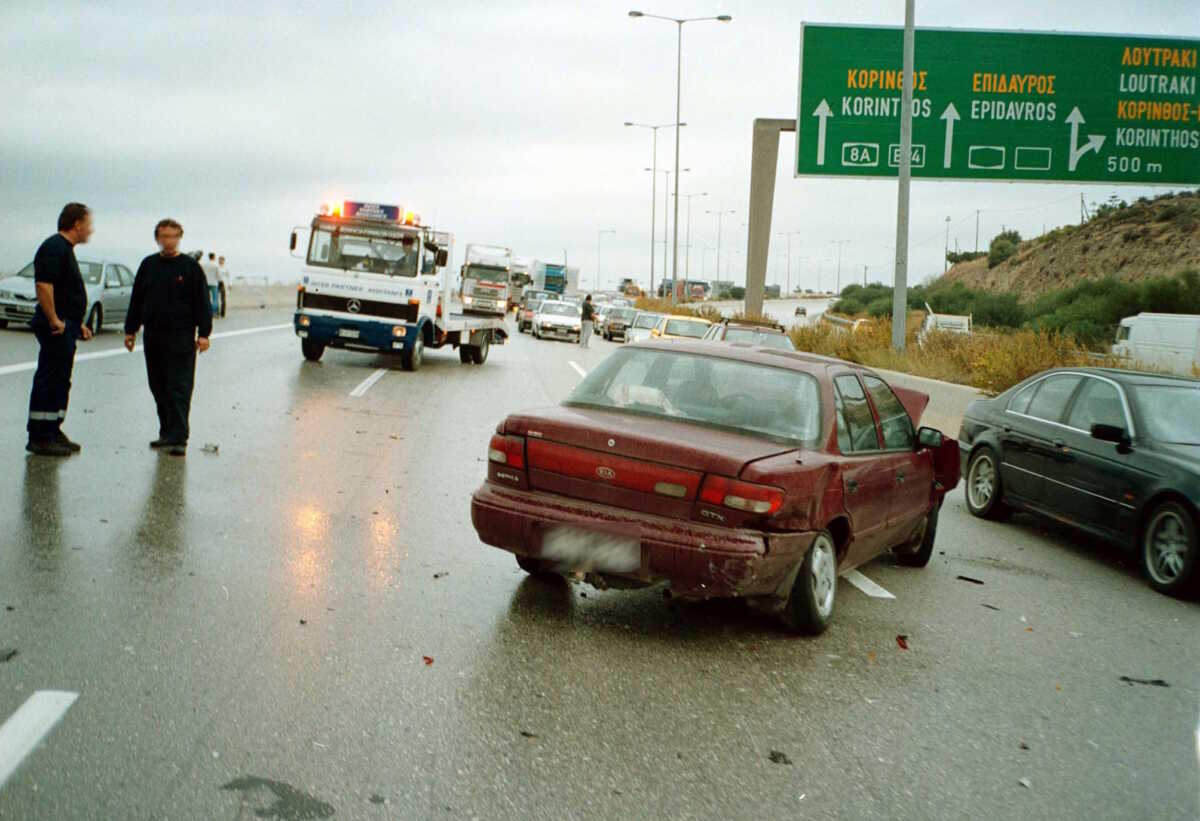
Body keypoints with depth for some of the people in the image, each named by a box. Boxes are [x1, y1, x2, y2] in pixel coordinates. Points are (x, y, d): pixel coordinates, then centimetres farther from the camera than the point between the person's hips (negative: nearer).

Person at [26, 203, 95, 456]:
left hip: (65, 327, 11)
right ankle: (40, 438, -4)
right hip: (56, 328, -11)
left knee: (60, 382, 15)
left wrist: (77, 323, 22)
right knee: (49, 381, -7)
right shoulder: (55, 248, -13)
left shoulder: (65, 249, 20)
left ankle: (52, 432, 22)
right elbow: (43, 285, -25)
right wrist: (54, 320, -23)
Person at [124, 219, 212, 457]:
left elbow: (202, 302, -2)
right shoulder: (148, 265, 12)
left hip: (181, 337, -5)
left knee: (179, 388, -7)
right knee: (158, 388, 10)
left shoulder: (191, 267, 0)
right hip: (152, 336, 5)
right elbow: (136, 300, 17)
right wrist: (130, 330, 14)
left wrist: (203, 333, -8)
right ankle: (167, 433, 20)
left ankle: (178, 438, -8)